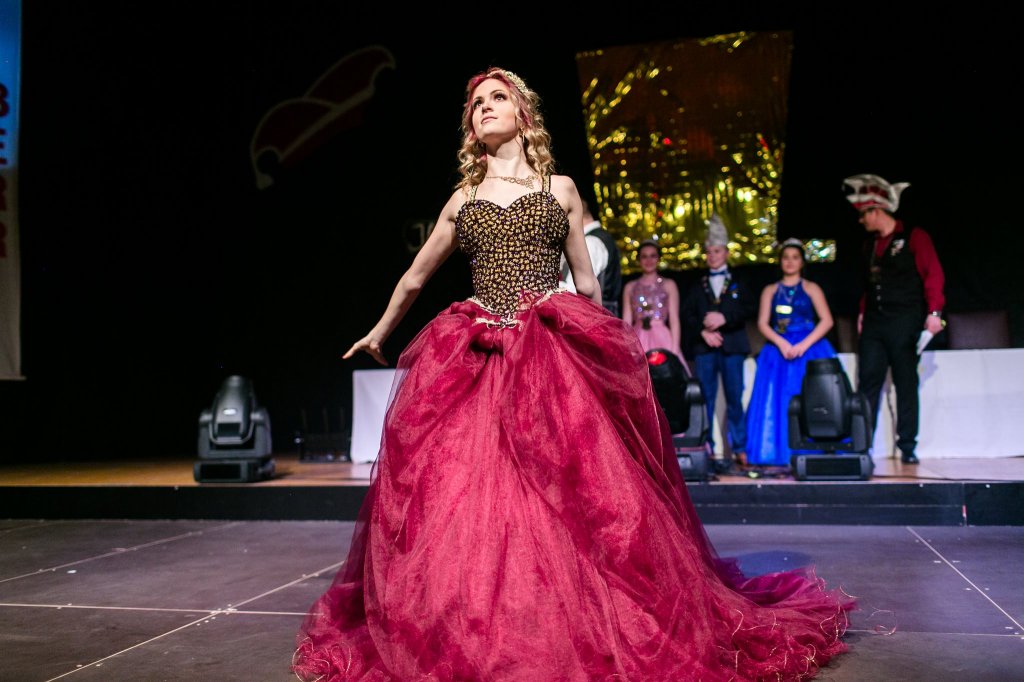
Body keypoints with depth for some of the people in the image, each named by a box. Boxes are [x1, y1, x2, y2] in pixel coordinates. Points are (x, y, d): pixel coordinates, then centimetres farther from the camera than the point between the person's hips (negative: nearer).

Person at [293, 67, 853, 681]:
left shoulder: (560, 189, 14)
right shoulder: (463, 200, 18)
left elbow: (586, 279, 16)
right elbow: (416, 276, 29)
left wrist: (595, 342, 15)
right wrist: (380, 332, 36)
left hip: (554, 355, -2)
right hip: (477, 361, 2)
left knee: (572, 496, -8)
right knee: (465, 496, -4)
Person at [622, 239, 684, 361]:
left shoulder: (669, 285, 9)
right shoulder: (630, 287, 13)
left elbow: (674, 320, 3)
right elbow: (626, 322, 10)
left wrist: (674, 350, -7)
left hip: (662, 340, -1)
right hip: (638, 342, 1)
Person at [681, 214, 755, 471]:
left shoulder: (738, 282, 14)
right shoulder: (698, 285, 16)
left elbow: (748, 309, 1)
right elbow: (687, 313, 5)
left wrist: (724, 318, -14)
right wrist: (703, 331, -10)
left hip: (732, 346, -1)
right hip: (704, 347, 1)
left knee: (734, 398, -1)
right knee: (705, 399, -1)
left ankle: (739, 450, 5)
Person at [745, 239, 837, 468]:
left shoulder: (811, 289, 9)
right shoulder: (770, 290, 14)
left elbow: (827, 320, -1)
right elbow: (762, 323, 5)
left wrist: (804, 345, -13)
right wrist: (781, 343, -13)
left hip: (809, 349, -2)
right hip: (778, 350, 2)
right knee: (777, 402, -5)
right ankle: (780, 455, -4)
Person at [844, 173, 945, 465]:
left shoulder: (914, 237, -2)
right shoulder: (871, 245, 17)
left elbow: (933, 275, -7)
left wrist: (934, 312, -16)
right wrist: (863, 312, 12)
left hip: (904, 321, -5)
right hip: (874, 323, 5)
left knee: (906, 384, 1)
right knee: (868, 383, -1)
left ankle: (907, 447, 8)